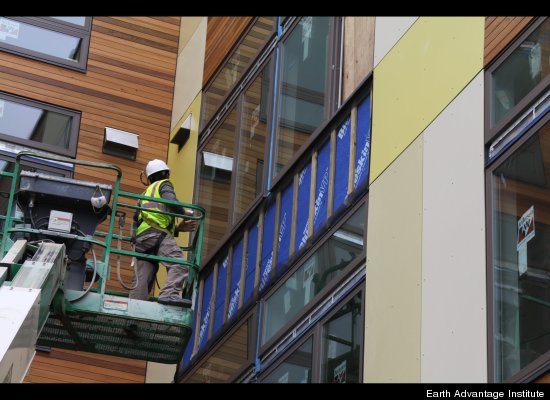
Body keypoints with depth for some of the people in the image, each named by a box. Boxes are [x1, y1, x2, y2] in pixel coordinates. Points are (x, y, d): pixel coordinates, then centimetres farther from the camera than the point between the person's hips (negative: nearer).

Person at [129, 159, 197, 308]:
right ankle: (169, 294, -44)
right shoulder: (164, 184, 18)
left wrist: (178, 228, 25)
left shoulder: (146, 194, 40)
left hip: (140, 238, 8)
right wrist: (185, 213, 12)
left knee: (140, 281, -1)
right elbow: (170, 200, -5)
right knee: (179, 264, -23)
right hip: (156, 233, -8)